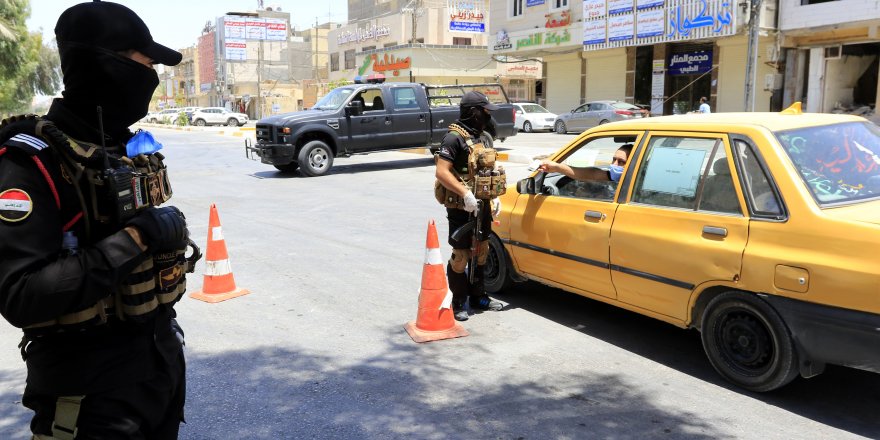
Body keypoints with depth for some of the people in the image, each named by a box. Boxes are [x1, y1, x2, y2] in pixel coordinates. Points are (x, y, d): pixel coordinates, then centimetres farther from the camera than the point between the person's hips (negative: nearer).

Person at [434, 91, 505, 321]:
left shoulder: (485, 136, 11)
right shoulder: (455, 138, -16)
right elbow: (442, 172, -23)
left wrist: (495, 196, 13)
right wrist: (465, 193, -27)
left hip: (482, 205, 9)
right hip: (461, 208, -8)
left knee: (481, 252, 17)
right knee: (461, 256, -2)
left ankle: (477, 296, 32)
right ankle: (458, 304, 12)